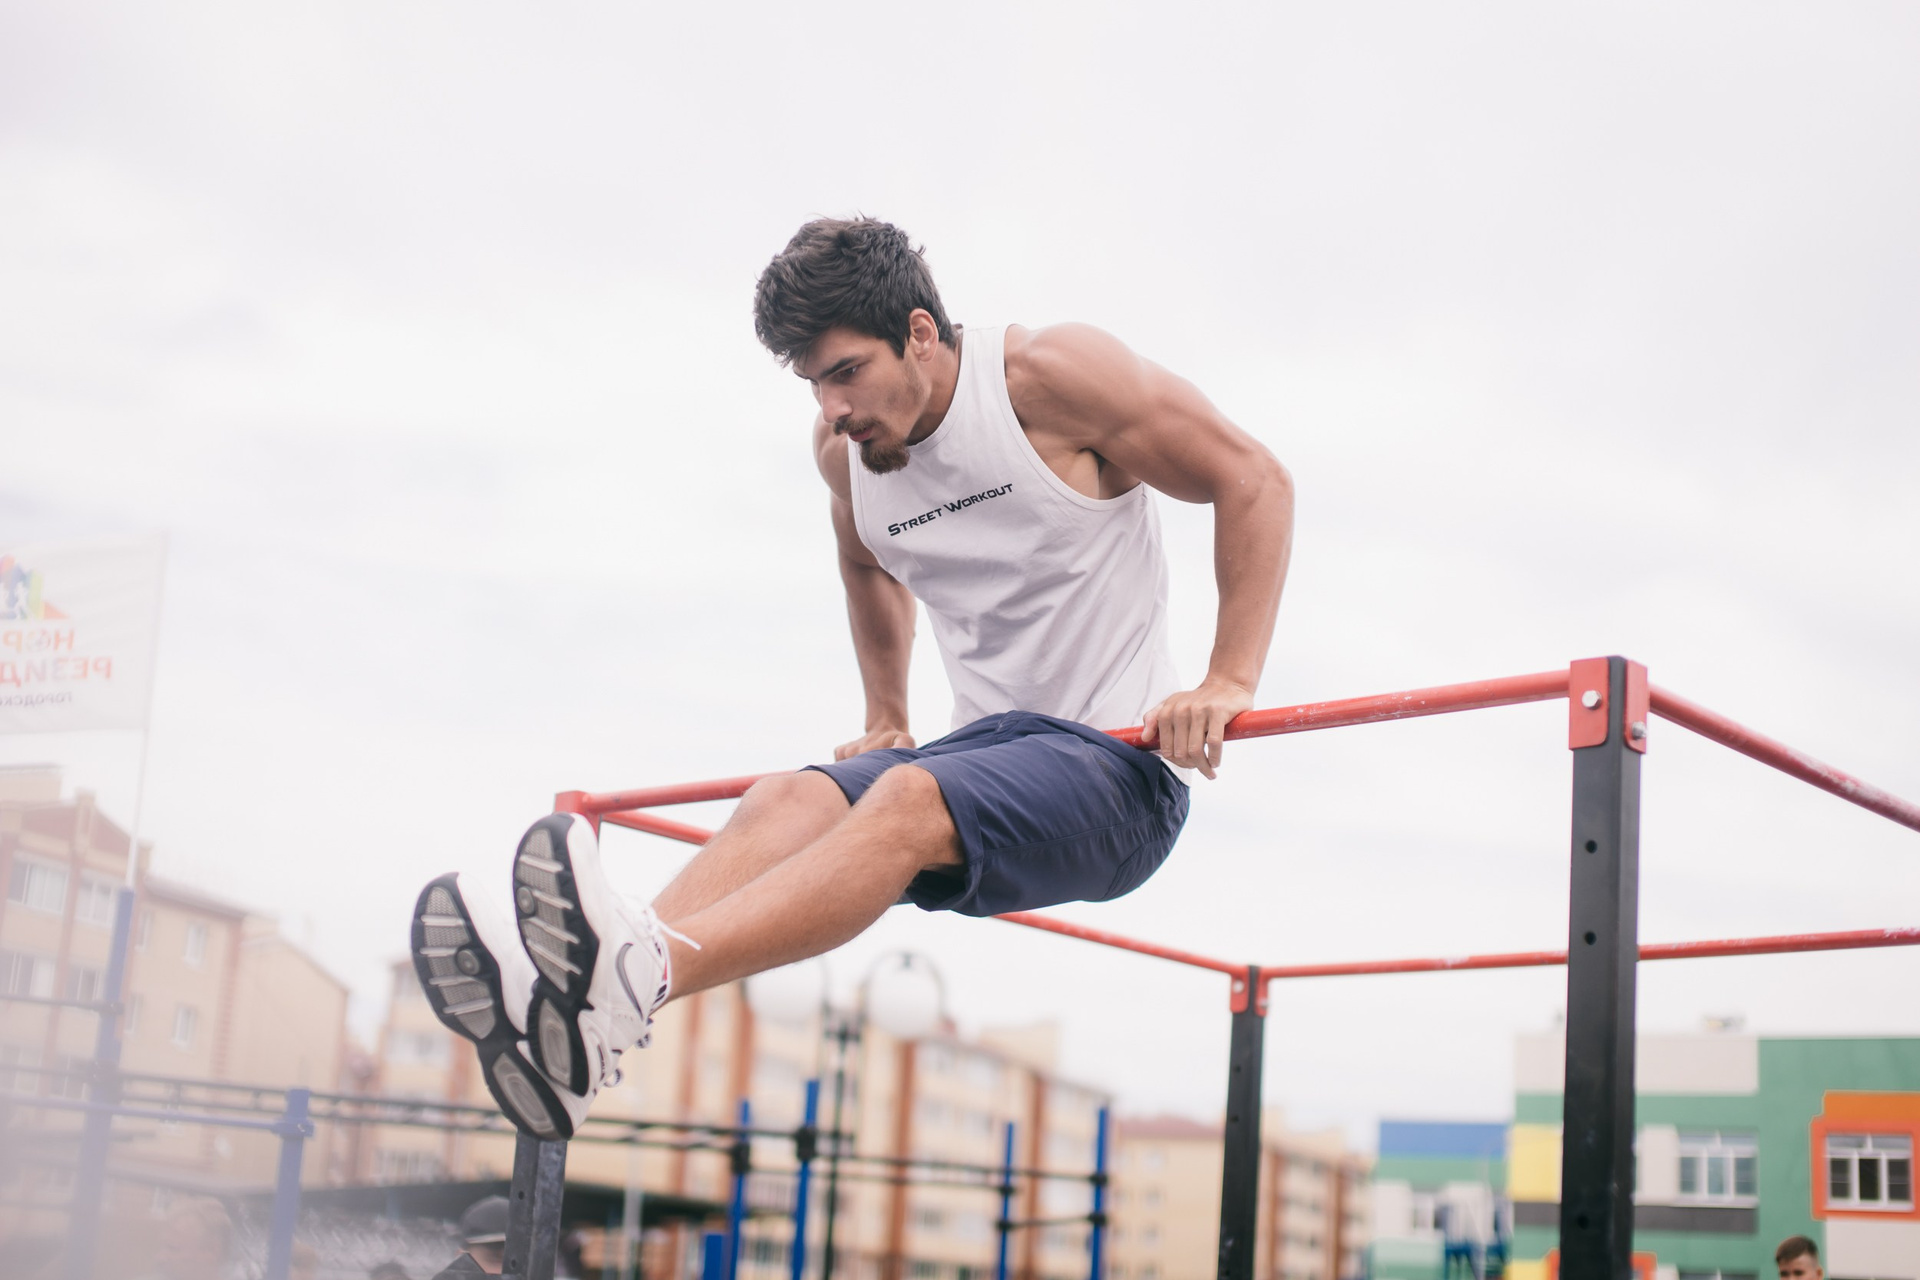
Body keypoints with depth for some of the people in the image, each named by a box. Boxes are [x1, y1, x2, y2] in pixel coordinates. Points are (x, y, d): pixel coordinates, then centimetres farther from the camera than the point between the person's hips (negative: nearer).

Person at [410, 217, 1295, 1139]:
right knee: (786, 802, -22)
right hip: (988, 751, 6)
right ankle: (568, 997, -47)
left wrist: (1230, 682, -17)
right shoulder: (843, 447, 7)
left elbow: (1255, 481, -10)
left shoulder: (1049, 375, -12)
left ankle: (641, 974, -57)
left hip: (1117, 765, -6)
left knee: (909, 803, -35)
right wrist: (885, 717, 22)